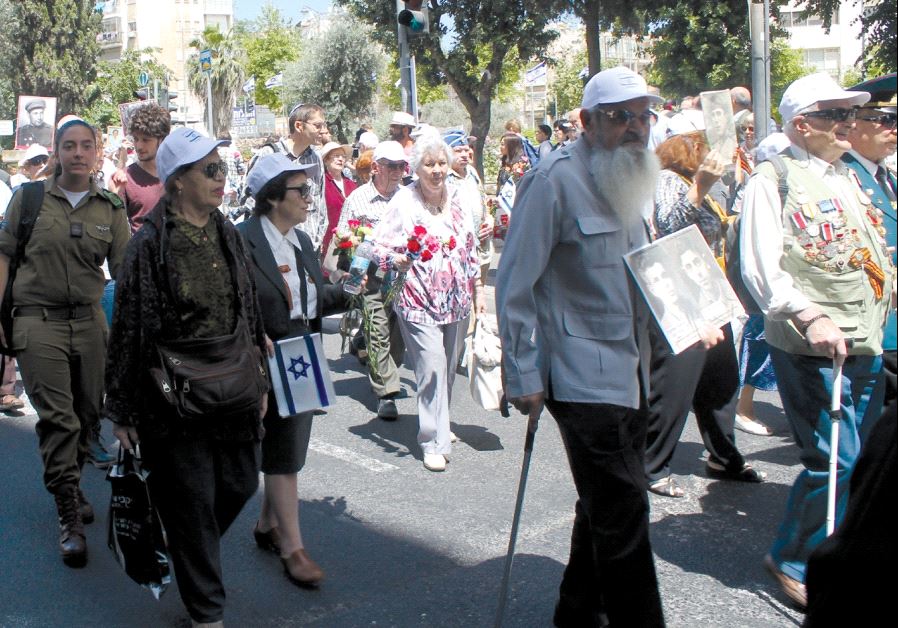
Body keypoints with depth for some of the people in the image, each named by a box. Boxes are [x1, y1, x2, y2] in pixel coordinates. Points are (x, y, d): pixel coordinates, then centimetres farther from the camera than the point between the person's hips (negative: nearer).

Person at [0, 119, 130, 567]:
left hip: (89, 320, 3)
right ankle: (69, 517, 1)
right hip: (38, 320, -3)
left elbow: (124, 271, 2)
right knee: (57, 417, -7)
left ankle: (71, 485, 36)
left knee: (87, 412, 11)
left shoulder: (110, 208, 4)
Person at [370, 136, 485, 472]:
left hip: (457, 299, 6)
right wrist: (396, 259, -30)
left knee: (448, 367, 14)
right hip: (419, 301, -5)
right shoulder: (403, 201, -8)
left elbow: (470, 246, 16)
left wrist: (478, 289, 16)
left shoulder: (455, 198, 8)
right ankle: (433, 441, -3)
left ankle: (438, 425, 34)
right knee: (432, 367, -12)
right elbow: (379, 244, -9)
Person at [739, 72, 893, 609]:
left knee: (855, 459, 12)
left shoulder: (847, 177, 18)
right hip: (812, 347, -8)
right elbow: (760, 268, -16)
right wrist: (808, 317, -27)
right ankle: (792, 561, 13)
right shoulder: (773, 179, -7)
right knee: (834, 460, -8)